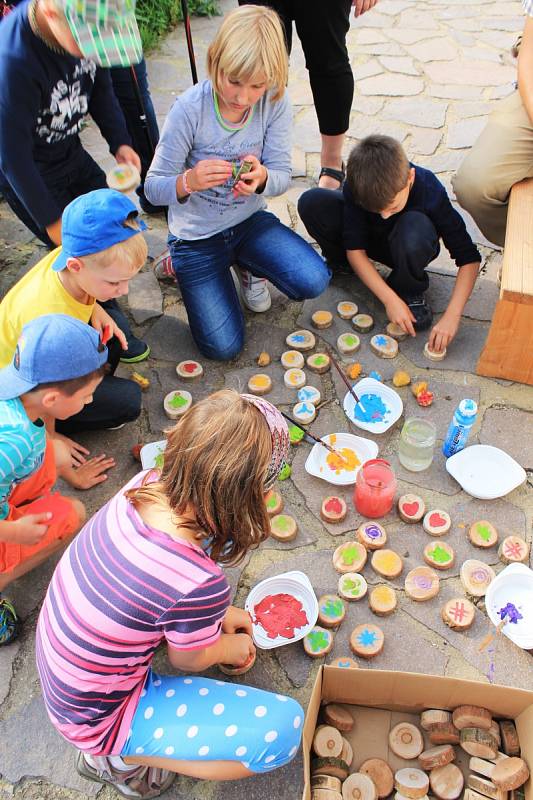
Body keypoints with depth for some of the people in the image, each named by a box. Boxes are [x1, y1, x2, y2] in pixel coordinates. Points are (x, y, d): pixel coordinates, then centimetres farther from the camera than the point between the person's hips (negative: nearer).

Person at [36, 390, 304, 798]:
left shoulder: (145, 485, -20)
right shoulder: (201, 587, -38)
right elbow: (187, 661, -14)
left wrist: (218, 615, 11)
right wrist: (231, 647, 8)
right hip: (98, 720, -6)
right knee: (284, 728, -11)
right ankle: (122, 756, 4)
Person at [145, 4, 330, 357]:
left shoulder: (275, 101, -13)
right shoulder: (190, 109, -22)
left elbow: (282, 176, -10)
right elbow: (153, 189, -19)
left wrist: (262, 178, -35)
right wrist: (189, 181, -43)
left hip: (250, 221, 3)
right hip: (196, 236, -2)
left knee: (314, 280, -22)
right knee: (223, 347, -7)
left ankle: (249, 267, 12)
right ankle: (179, 266, 20)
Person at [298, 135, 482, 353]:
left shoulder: (430, 192, -33)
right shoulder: (357, 187, -30)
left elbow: (469, 258, -30)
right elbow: (355, 248, -26)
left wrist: (452, 315, -38)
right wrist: (389, 299, -33)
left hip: (409, 248, -2)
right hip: (369, 237, 2)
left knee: (414, 227, -42)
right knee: (311, 203, -24)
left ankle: (410, 292, -13)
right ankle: (341, 263, 3)